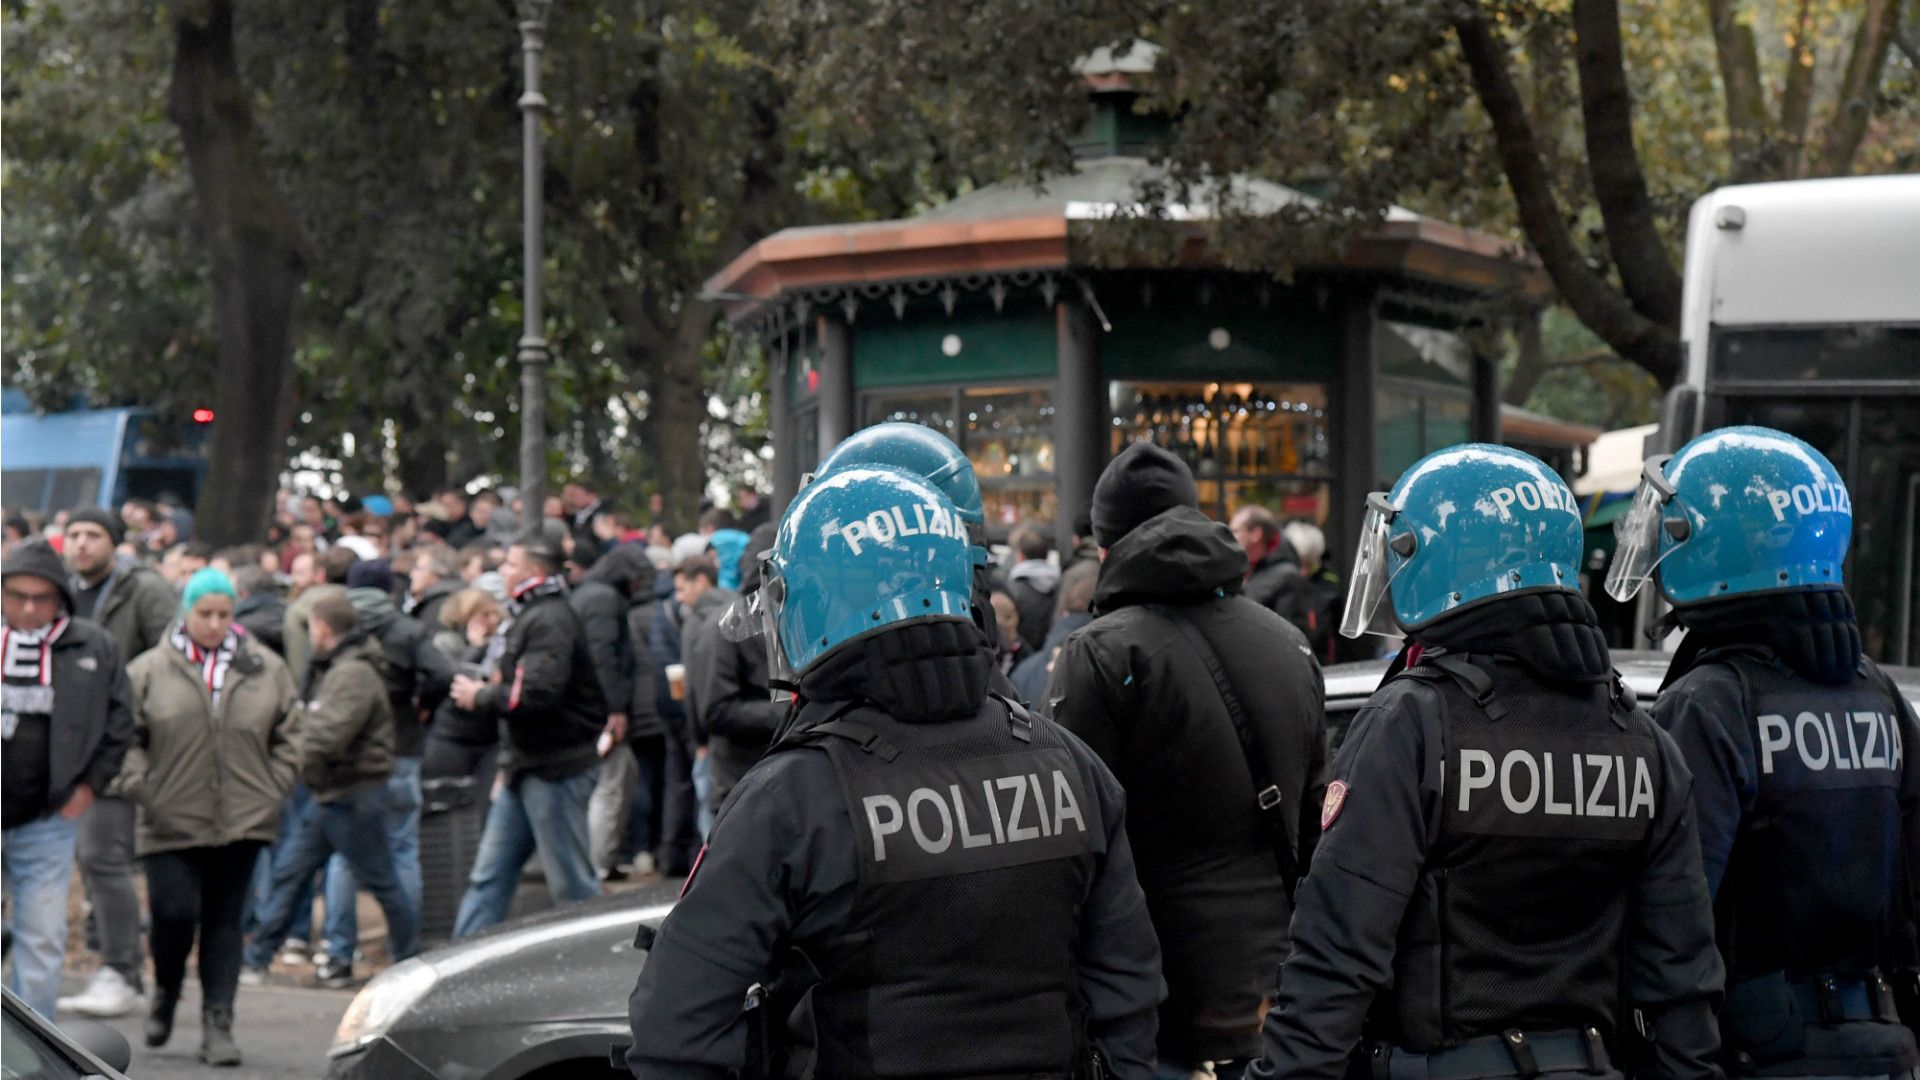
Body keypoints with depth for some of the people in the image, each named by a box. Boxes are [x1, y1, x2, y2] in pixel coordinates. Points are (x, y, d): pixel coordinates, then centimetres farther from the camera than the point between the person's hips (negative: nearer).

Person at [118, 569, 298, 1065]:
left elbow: (288, 738, 12)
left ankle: (218, 1024, 7)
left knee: (224, 922, 4)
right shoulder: (149, 671, 1)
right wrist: (138, 786, -9)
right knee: (174, 912, -6)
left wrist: (276, 787, 2)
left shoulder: (266, 670, 7)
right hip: (172, 822, -2)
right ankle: (165, 992, 23)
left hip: (243, 821, 2)